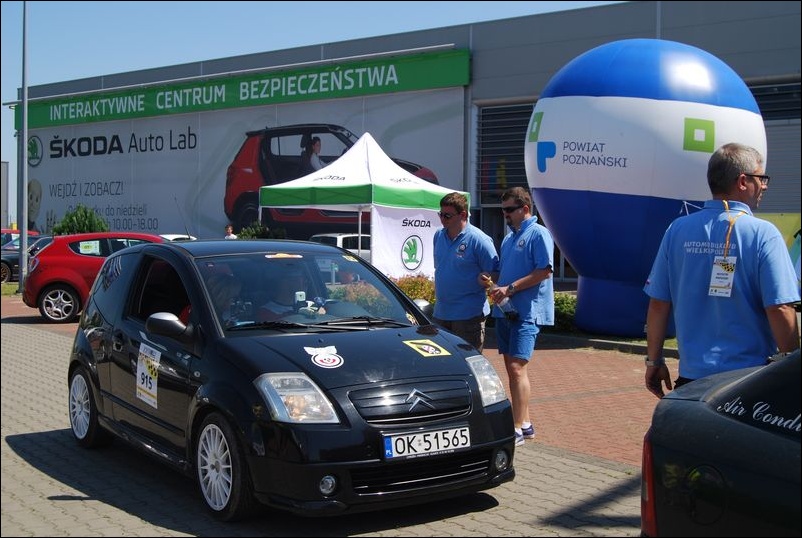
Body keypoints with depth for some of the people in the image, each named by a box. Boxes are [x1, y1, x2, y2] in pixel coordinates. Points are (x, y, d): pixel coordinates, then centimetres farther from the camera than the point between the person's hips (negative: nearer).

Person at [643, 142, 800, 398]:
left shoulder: (678, 230, 1)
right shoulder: (763, 234, -10)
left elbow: (658, 304, 2)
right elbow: (780, 310, -15)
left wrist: (654, 361, 12)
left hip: (691, 375, 4)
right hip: (750, 377, -3)